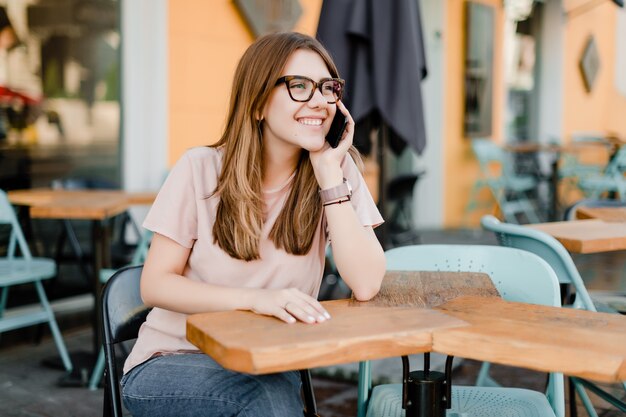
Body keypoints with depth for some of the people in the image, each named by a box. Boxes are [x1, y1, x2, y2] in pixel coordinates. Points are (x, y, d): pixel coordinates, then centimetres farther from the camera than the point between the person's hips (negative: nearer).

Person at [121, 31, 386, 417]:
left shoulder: (338, 170, -6)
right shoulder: (201, 170, -9)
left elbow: (366, 285, -17)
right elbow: (155, 285, -9)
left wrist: (329, 172, -19)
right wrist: (255, 299, -23)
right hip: (173, 361, -1)